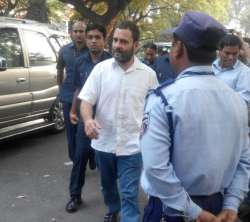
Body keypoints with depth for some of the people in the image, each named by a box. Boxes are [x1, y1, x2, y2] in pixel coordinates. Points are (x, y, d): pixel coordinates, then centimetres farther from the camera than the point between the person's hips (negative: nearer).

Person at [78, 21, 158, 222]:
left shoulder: (148, 74, -5)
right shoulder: (100, 69, -5)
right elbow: (86, 100, -6)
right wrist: (88, 119, -27)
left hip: (132, 145, -3)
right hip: (103, 142, 3)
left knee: (130, 195, -3)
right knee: (107, 185, 25)